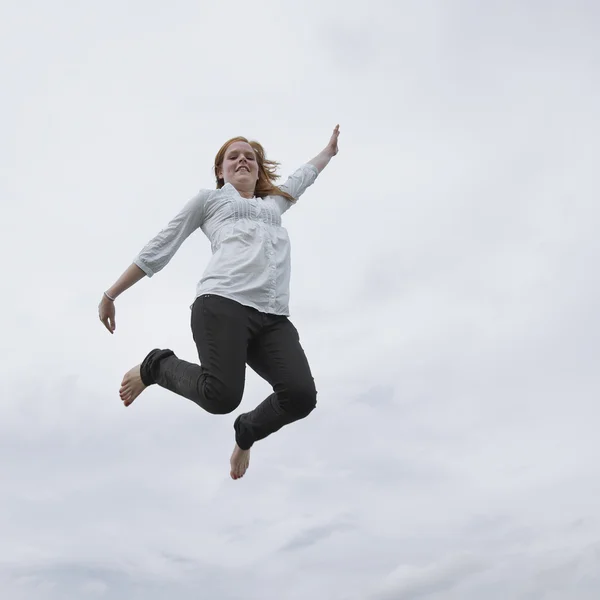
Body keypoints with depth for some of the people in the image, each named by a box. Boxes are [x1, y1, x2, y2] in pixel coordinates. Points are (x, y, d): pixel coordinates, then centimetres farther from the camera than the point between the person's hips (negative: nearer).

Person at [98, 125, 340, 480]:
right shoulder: (209, 199, 25)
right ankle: (156, 366, 5)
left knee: (301, 395, -20)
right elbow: (160, 248, 23)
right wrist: (111, 294, 21)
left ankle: (246, 432, 14)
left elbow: (305, 175, 56)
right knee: (221, 395, -29)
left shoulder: (273, 204, 37)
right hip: (222, 304, -4)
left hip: (273, 318, 4)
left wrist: (331, 148, 71)